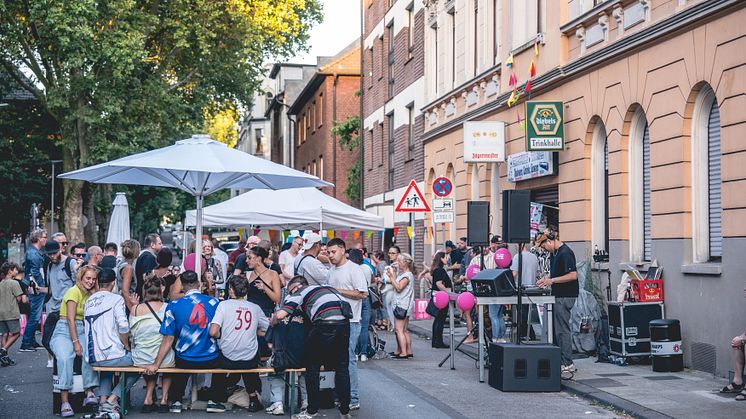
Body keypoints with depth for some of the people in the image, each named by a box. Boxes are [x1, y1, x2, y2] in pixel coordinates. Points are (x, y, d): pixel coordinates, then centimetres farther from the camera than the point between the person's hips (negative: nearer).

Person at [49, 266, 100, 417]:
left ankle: (89, 393, -28)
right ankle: (64, 402, -35)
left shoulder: (90, 295, 16)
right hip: (64, 331, -5)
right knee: (65, 357, -34)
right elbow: (71, 319, -12)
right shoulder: (74, 291, -6)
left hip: (82, 331, 6)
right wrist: (75, 342, -18)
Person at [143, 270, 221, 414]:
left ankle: (176, 402, 28)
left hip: (186, 361, 1)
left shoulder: (174, 306, -9)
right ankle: (213, 400, 28)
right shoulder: (214, 302, -6)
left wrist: (156, 365, -5)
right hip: (211, 360, 0)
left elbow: (169, 339, -10)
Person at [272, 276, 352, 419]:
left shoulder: (299, 293, 10)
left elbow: (280, 314, -2)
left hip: (324, 325, -6)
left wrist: (272, 323, 18)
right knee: (342, 368, 16)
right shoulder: (326, 288, 29)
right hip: (344, 324, 6)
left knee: (312, 369, 10)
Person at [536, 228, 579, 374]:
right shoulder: (554, 253, 13)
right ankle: (562, 360, 19)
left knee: (562, 329, -7)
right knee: (557, 328, 13)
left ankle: (568, 364, -2)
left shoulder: (565, 253, -17)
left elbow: (573, 275, -22)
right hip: (558, 296, 10)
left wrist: (552, 280, -19)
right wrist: (546, 279, 9)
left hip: (565, 296, -10)